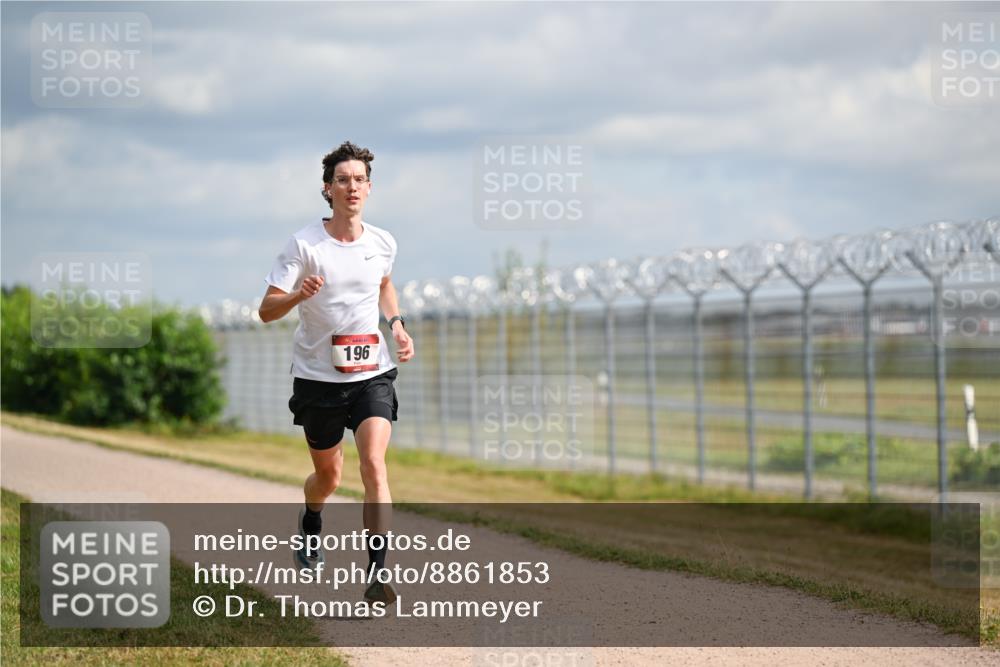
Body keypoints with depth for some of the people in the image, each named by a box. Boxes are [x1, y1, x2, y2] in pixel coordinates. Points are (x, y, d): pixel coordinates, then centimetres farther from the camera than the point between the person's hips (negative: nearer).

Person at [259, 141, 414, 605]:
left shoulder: (382, 244, 1)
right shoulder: (304, 245, -10)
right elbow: (266, 310, -12)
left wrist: (397, 324, 8)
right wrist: (299, 295, -33)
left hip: (371, 374, 1)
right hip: (317, 376, -1)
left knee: (374, 466, -19)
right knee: (328, 475, 14)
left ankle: (377, 573, -19)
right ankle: (310, 522, 50)